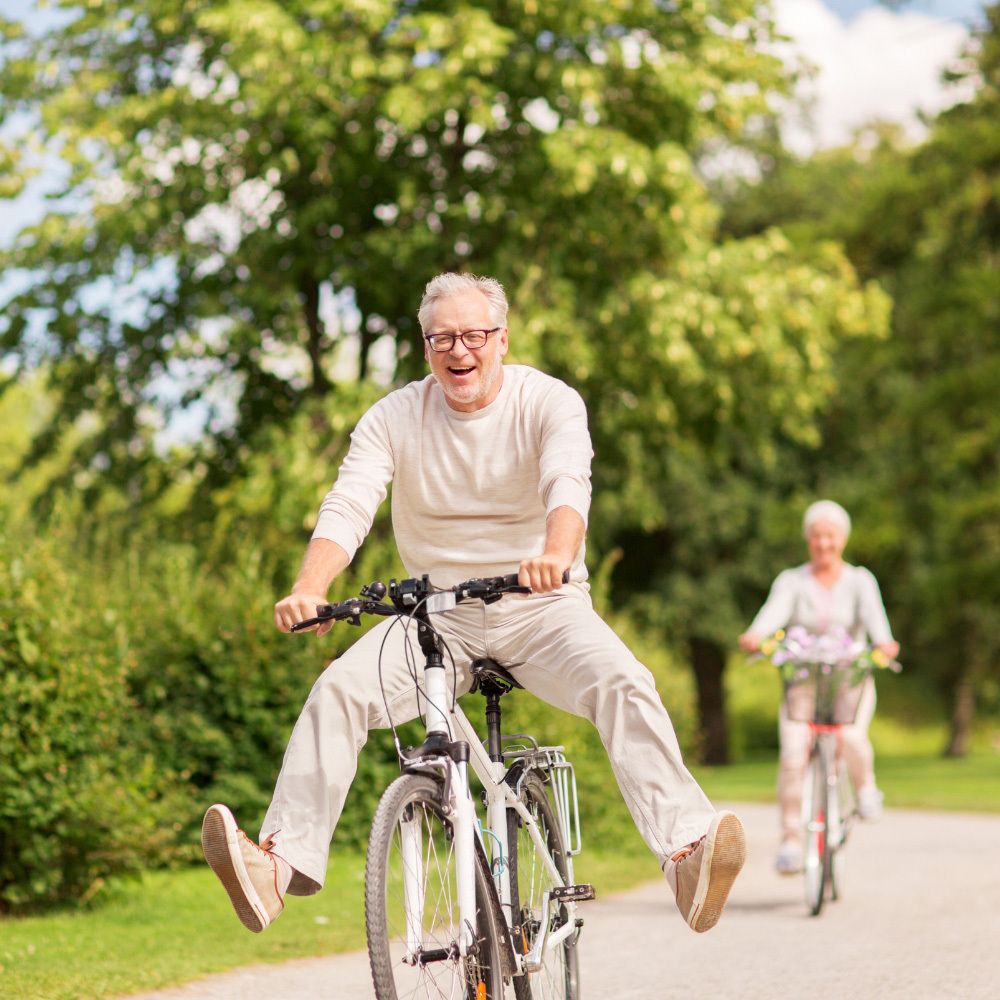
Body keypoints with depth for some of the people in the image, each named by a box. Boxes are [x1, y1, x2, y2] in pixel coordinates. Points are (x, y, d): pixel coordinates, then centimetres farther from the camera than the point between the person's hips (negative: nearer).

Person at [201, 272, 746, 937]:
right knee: (339, 689, -22)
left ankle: (686, 849, -37)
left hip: (540, 607, -2)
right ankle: (281, 862, -27)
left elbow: (568, 484, -26)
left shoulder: (549, 403, -7)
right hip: (439, 612, 2)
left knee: (625, 683, -29)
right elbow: (348, 506, -14)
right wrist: (309, 591, -35)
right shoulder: (394, 418, -1)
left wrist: (557, 554, -50)